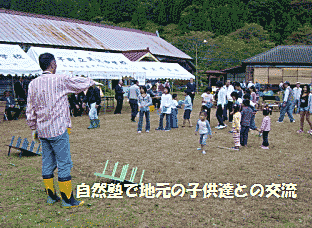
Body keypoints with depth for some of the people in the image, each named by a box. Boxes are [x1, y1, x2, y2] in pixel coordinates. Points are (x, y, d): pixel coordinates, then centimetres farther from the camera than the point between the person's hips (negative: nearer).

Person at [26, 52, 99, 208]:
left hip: (42, 130, 6)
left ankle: (51, 196, 24)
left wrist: (33, 129, 20)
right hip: (58, 130, -6)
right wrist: (92, 82, 27)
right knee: (64, 164, 0)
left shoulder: (33, 84, 5)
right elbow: (81, 83, 5)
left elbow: (30, 110, 10)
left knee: (47, 163, 13)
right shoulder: (60, 80, -10)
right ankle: (67, 199, 7)